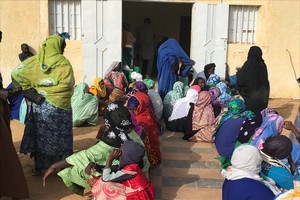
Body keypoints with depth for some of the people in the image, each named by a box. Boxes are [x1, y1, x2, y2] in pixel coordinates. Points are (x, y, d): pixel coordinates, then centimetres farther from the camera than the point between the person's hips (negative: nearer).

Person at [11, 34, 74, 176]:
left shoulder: (34, 61, 0)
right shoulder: (64, 63, -10)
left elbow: (16, 74, -4)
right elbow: (67, 85, -20)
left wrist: (29, 88, 3)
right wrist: (48, 92, -8)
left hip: (38, 105, 4)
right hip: (58, 106, -3)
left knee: (40, 135, 14)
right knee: (58, 136, 9)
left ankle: (39, 166, 21)